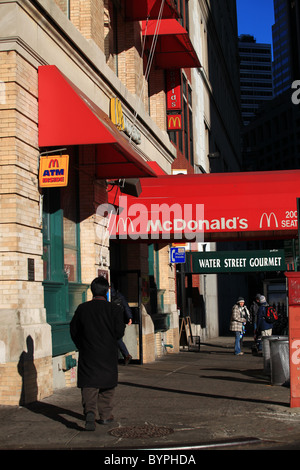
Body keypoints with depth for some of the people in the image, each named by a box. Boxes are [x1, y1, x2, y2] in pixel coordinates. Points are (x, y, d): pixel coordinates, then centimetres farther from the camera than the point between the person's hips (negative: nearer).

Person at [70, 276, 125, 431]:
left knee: (88, 385, 0)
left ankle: (90, 411, -23)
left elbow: (73, 330, 5)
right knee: (107, 385, 15)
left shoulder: (82, 308, 0)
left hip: (87, 354, 0)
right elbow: (119, 331, -8)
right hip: (108, 354, 0)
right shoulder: (114, 309, -5)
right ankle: (105, 415, 21)